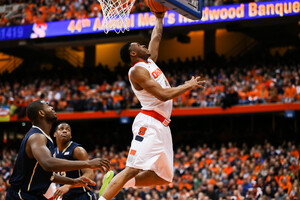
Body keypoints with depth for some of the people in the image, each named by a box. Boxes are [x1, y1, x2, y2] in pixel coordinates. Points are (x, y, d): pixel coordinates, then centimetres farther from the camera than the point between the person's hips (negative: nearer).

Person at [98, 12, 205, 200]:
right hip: (149, 124, -9)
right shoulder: (137, 70, -9)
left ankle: (117, 183, 10)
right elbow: (163, 94, -17)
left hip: (161, 127, 9)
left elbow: (156, 37, 35)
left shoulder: (150, 61, 18)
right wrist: (188, 85, -7)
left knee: (163, 176, 7)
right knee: (133, 169, -20)